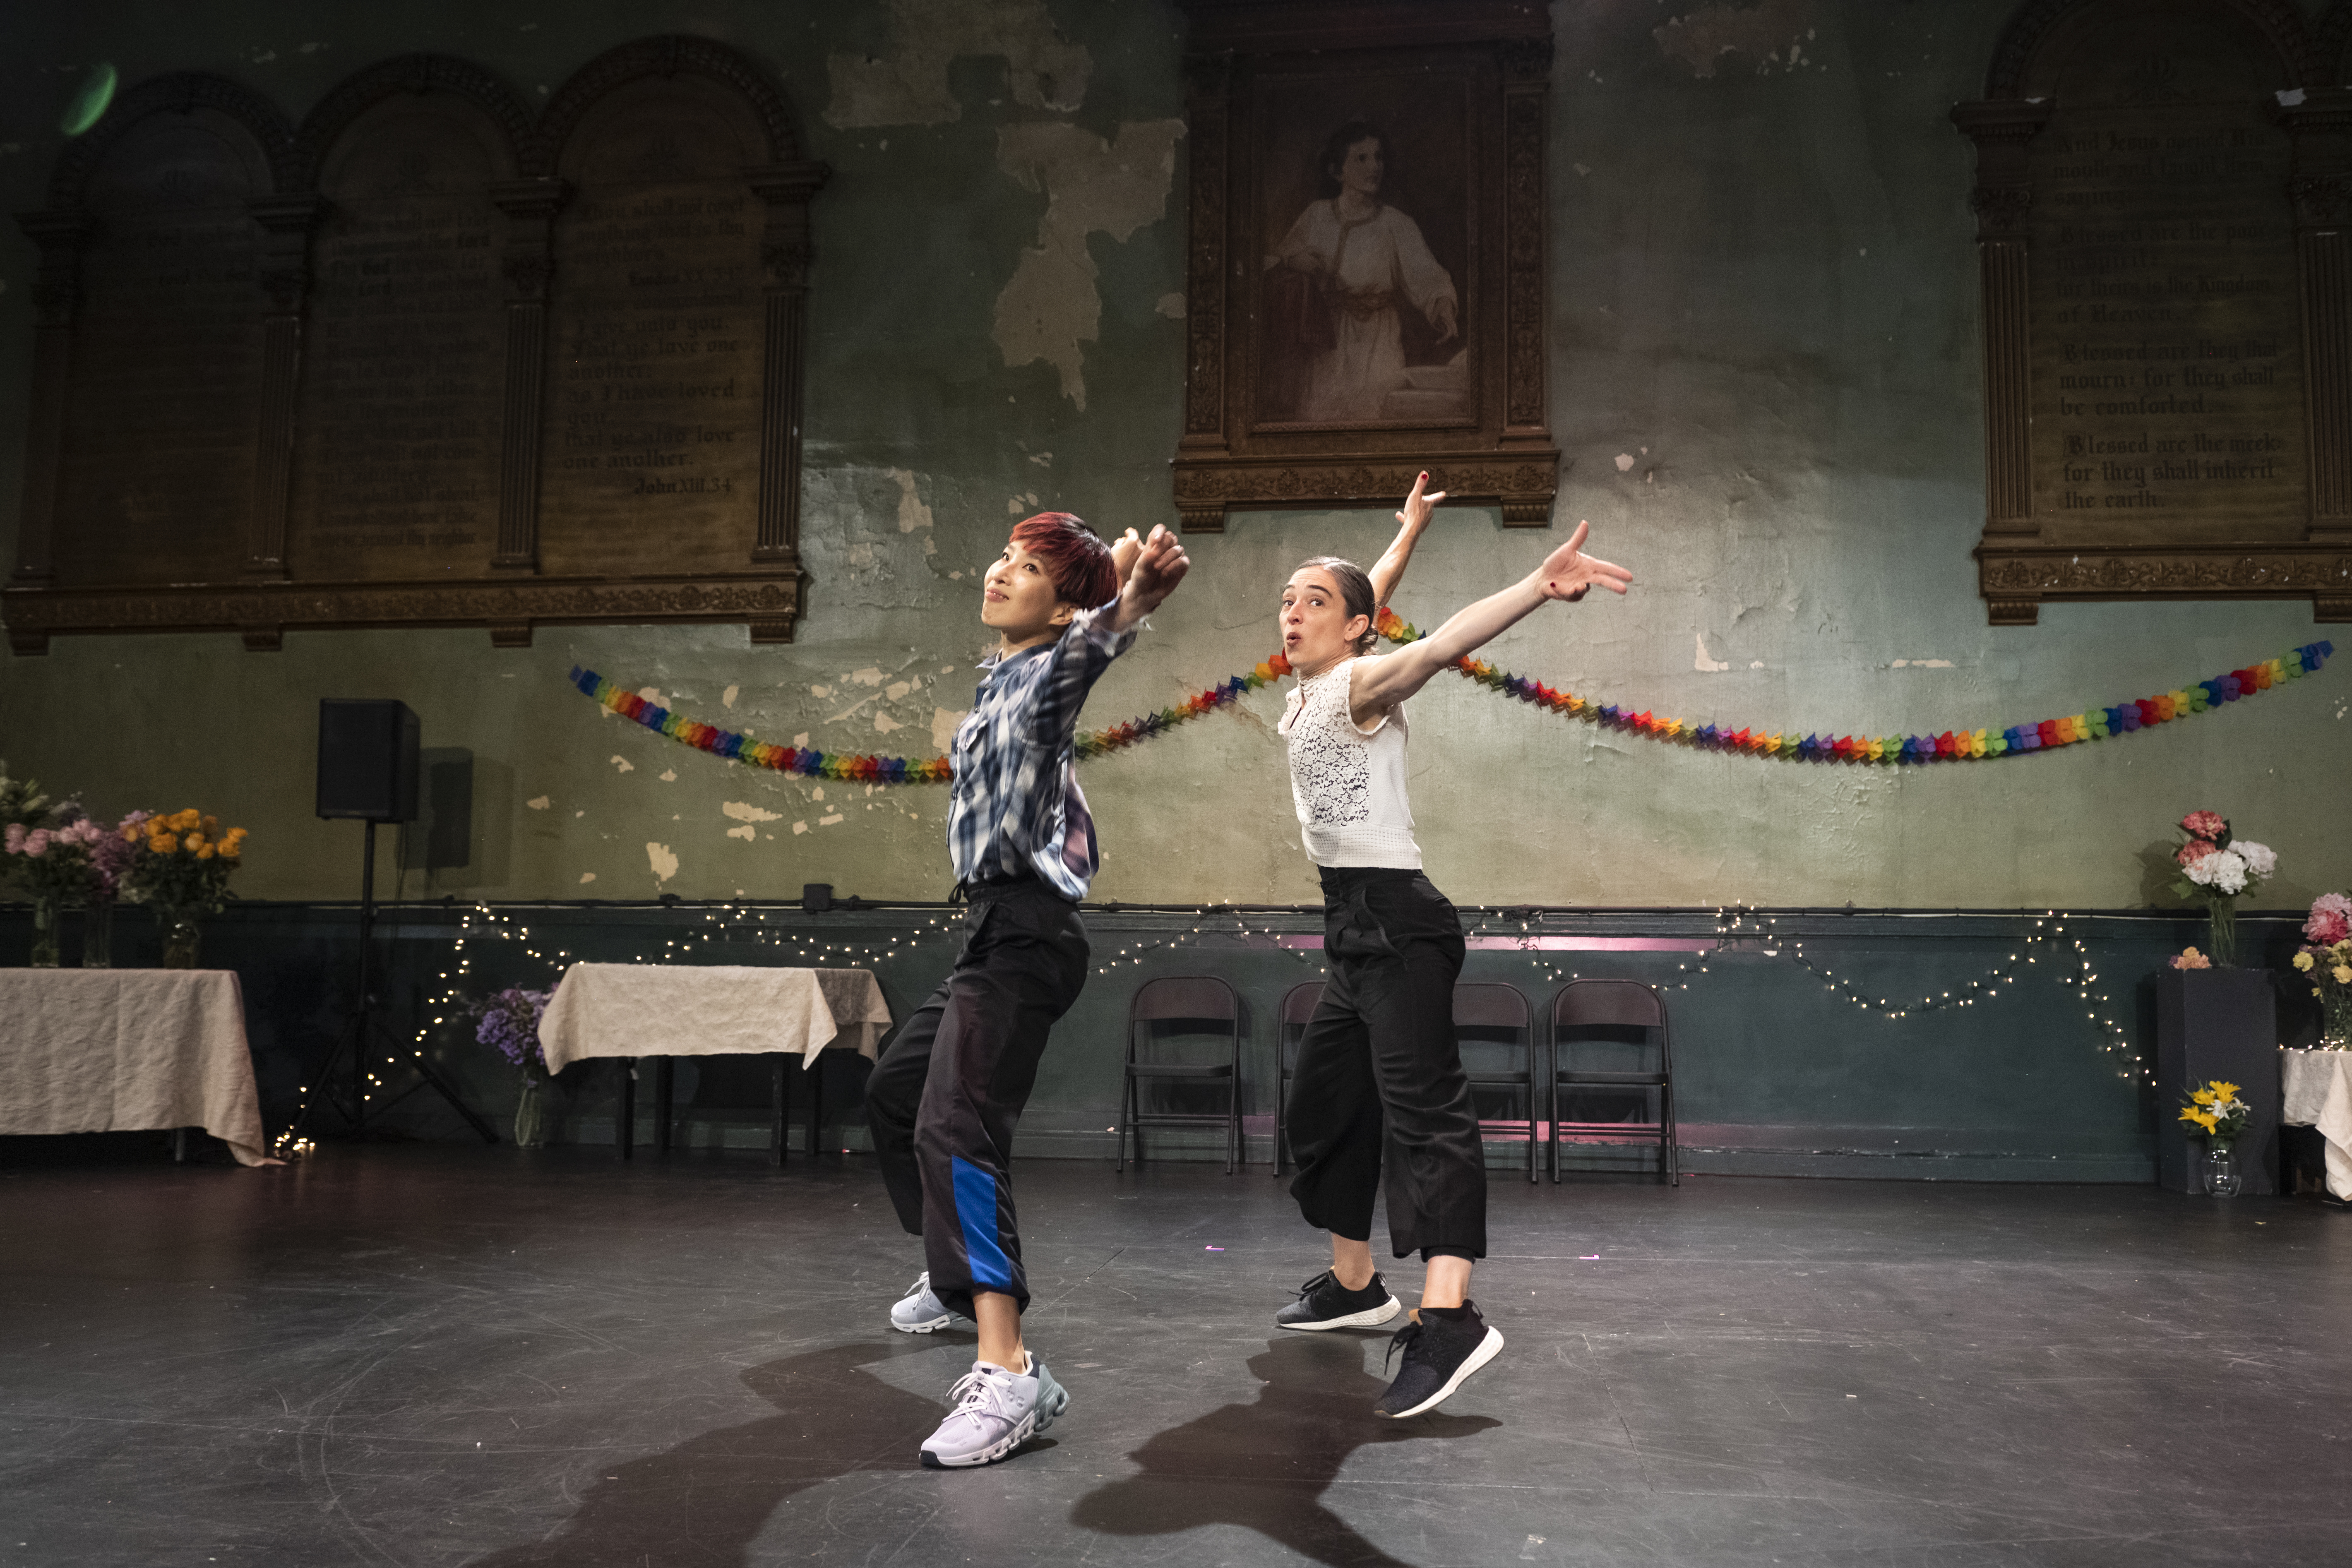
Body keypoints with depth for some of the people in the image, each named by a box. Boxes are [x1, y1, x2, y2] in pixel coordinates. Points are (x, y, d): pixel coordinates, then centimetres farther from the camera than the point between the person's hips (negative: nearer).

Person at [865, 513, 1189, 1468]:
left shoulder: (1055, 666, -8)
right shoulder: (998, 676, 18)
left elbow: (1097, 635, -34)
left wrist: (1138, 596, -51)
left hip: (1025, 933, -10)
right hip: (995, 932, 10)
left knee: (956, 1130, -24)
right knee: (895, 1092, 24)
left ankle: (1009, 1374, -32)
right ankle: (959, 1277, 42)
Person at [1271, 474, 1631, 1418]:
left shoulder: (1362, 683, -9)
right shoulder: (1308, 687, 15)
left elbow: (1442, 645, -30)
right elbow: (1365, 596, 35)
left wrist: (1539, 587, -47)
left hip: (1395, 921, -10)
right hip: (1352, 925, 10)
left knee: (1421, 1107, -19)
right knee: (1326, 1103, 16)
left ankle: (1450, 1320, -27)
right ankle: (1353, 1285, 30)